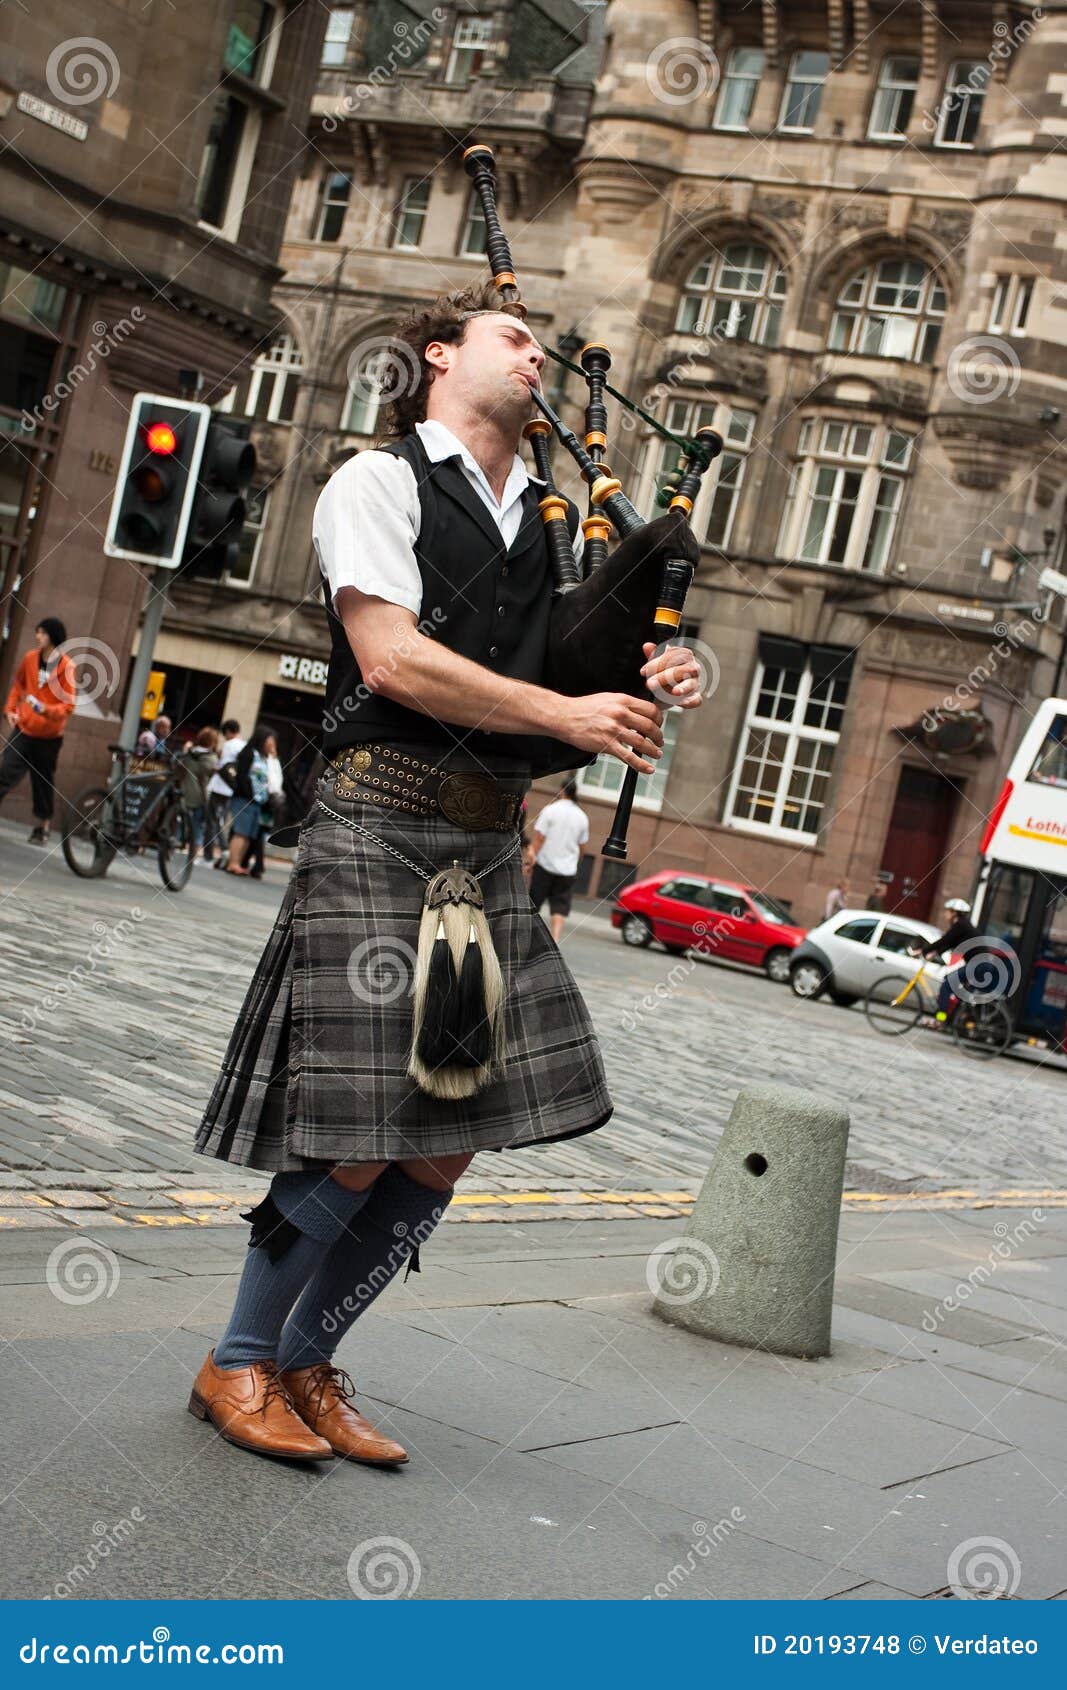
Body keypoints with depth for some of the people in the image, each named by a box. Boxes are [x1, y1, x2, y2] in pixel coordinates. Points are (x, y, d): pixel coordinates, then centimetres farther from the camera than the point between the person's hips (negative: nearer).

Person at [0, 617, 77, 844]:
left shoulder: (66, 667, -12)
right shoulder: (30, 658, 0)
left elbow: (68, 706, -13)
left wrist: (45, 709, -29)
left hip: (48, 736, -3)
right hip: (23, 729, 3)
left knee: (43, 783, 8)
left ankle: (42, 827, 21)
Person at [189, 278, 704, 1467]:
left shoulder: (547, 522, 20)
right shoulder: (379, 483, 0)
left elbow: (573, 671, 24)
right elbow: (390, 659, -12)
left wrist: (649, 688, 1)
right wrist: (570, 715, -13)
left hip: (489, 852, 7)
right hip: (378, 825, -7)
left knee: (445, 1151, 5)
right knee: (359, 1144, -7)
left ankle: (307, 1363, 23)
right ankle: (236, 1367, 15)